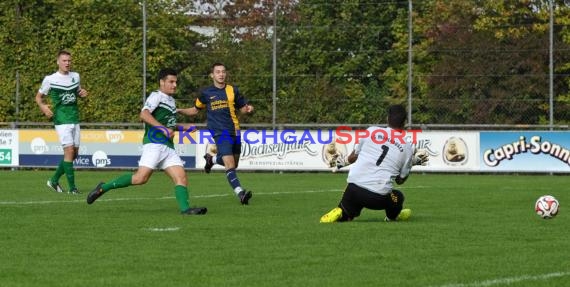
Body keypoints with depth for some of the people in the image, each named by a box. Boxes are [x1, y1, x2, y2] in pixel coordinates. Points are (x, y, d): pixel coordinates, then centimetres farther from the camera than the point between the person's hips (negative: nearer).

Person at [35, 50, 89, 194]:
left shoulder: (75, 76, 10)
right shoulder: (50, 79, -5)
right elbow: (38, 97, 4)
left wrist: (83, 93, 3)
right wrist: (43, 107, -16)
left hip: (75, 119, 6)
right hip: (61, 120, -6)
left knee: (74, 153, 8)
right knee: (69, 150, -15)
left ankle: (54, 181, 24)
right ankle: (72, 187, -9)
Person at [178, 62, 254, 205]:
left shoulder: (233, 90, 6)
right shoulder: (206, 93, 3)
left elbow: (242, 108, 13)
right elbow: (195, 110, 16)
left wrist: (248, 109, -10)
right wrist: (179, 111, 2)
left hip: (235, 131, 4)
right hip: (220, 132, -4)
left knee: (234, 164, 16)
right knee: (230, 164, -20)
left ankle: (211, 159, 43)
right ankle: (240, 192, -27)